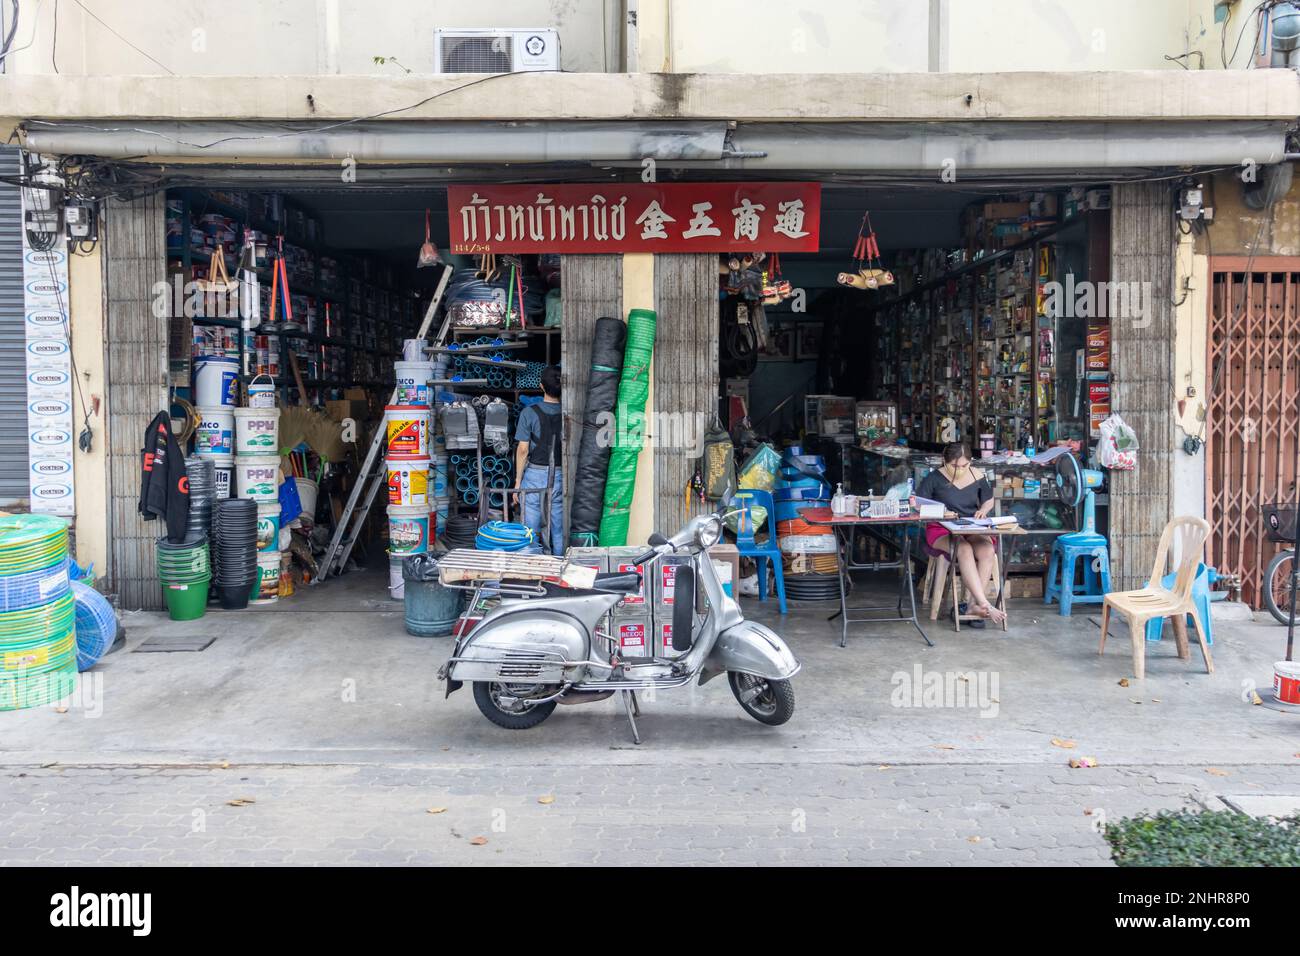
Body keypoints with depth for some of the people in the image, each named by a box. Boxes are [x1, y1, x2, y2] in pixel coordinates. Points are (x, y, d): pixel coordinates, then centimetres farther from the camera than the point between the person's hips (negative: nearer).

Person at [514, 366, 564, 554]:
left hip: (534, 474, -2)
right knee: (559, 531, 9)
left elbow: (523, 449, -7)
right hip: (560, 476, 2)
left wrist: (518, 481, 0)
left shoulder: (529, 413, -8)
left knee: (530, 531, 4)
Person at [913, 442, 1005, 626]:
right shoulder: (934, 478, -4)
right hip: (941, 530, -3)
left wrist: (983, 510, -2)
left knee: (987, 551, -30)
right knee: (965, 550, -36)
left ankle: (973, 602, -27)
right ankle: (984, 604, -38)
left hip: (973, 529, 4)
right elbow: (918, 504, -8)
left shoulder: (977, 476, 7)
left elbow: (989, 500, 20)